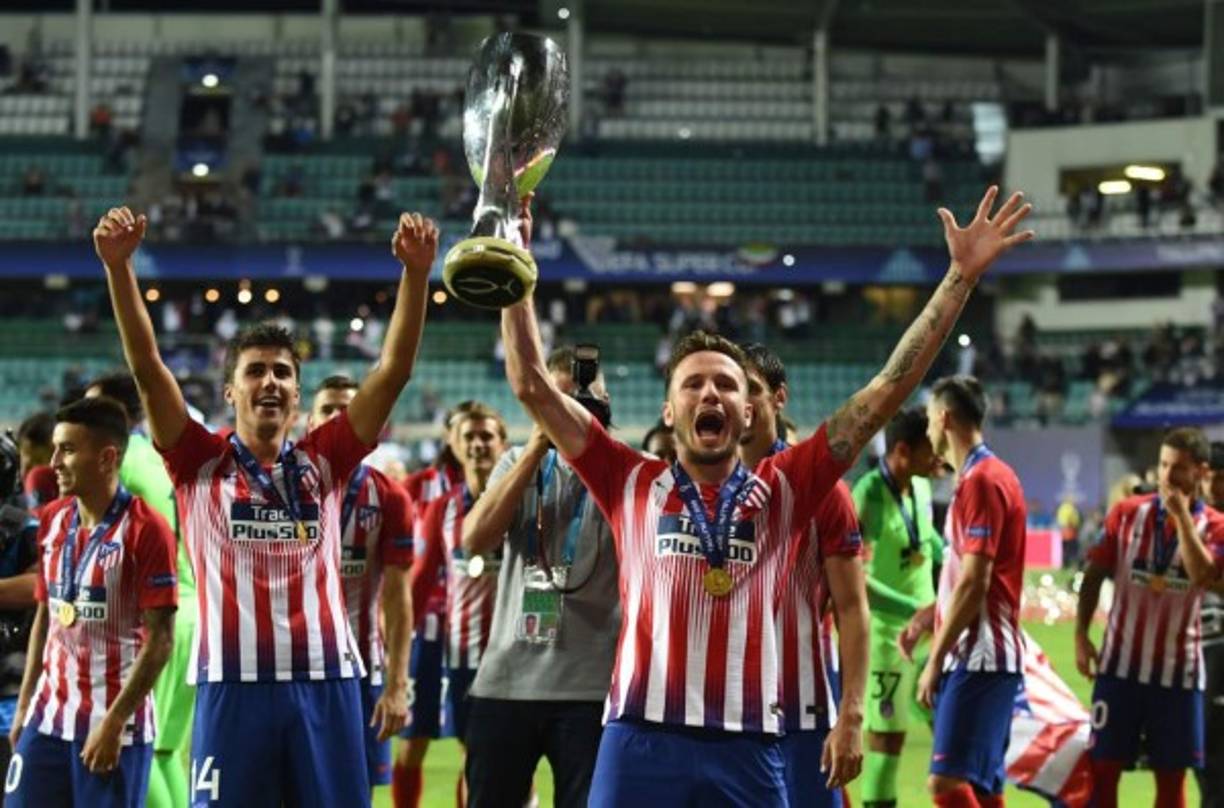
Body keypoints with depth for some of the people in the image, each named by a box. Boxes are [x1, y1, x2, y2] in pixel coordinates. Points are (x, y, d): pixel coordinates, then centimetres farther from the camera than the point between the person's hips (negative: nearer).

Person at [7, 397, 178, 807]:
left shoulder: (145, 530, -12)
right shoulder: (52, 520, 9)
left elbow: (160, 639, -13)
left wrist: (114, 722, -16)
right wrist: (24, 704, 12)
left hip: (115, 725, -6)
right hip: (48, 717, 6)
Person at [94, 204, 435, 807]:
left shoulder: (322, 462, 10)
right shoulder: (201, 463, 6)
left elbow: (394, 371, 3)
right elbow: (147, 368, -4)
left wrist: (416, 272, -8)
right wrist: (118, 267, -15)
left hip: (324, 679, 2)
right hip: (233, 682, -2)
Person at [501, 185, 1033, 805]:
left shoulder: (781, 492, 12)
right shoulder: (631, 485, 12)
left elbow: (887, 391, 11)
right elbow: (532, 385, 9)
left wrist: (961, 276, 8)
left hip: (748, 748, 1)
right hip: (641, 741, -1)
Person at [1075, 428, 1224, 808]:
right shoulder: (1127, 513, 1)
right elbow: (1094, 574, 4)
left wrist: (1182, 515, -18)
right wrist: (1081, 634, -4)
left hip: (1178, 669, 0)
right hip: (1120, 663, 0)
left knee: (1171, 776, 6)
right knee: (1104, 767, 0)